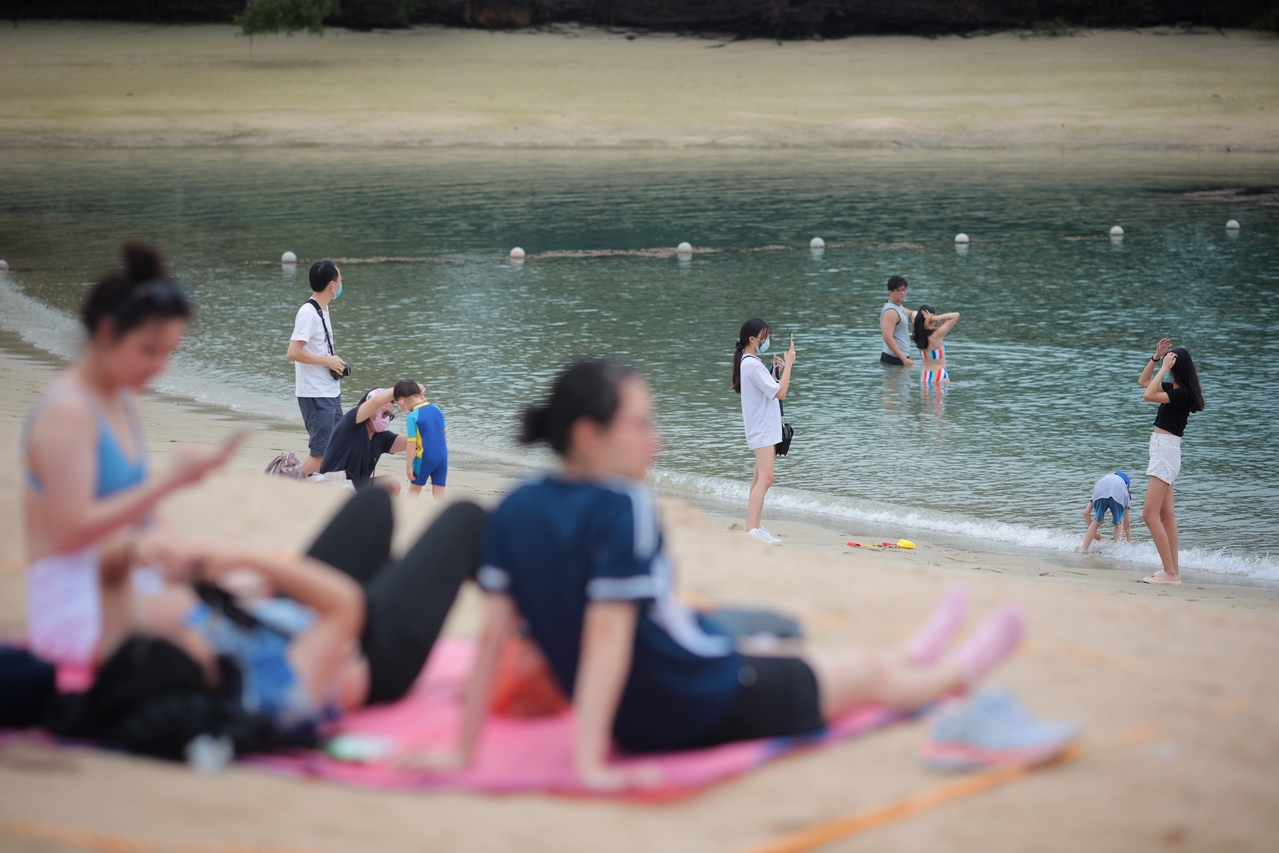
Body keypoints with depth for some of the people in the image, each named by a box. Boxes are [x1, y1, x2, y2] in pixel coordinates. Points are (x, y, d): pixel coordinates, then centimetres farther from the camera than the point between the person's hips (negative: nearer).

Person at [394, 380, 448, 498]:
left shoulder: (412, 416, -14)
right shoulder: (436, 409, 4)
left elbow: (412, 444, -16)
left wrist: (409, 466, -11)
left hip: (424, 458, -5)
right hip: (442, 456, 5)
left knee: (414, 488, 14)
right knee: (439, 490, 6)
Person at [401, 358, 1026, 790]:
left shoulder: (515, 511, -8)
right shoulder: (622, 508, -29)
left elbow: (494, 631, -9)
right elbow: (607, 632, -32)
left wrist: (463, 750, -7)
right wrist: (589, 760, -33)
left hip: (634, 719, 8)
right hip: (708, 707, -7)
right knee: (863, 672, 21)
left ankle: (911, 658, 60)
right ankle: (954, 674, 51)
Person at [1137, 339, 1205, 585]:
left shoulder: (1182, 393, -18)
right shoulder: (1173, 388, 10)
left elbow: (1148, 395, -29)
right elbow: (1143, 381, 23)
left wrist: (1164, 367, -22)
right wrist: (1156, 357, 12)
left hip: (1165, 451, -10)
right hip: (1163, 450, 10)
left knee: (1150, 515, -13)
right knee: (1166, 515, 12)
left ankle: (1170, 572, -14)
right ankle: (1173, 570, 15)